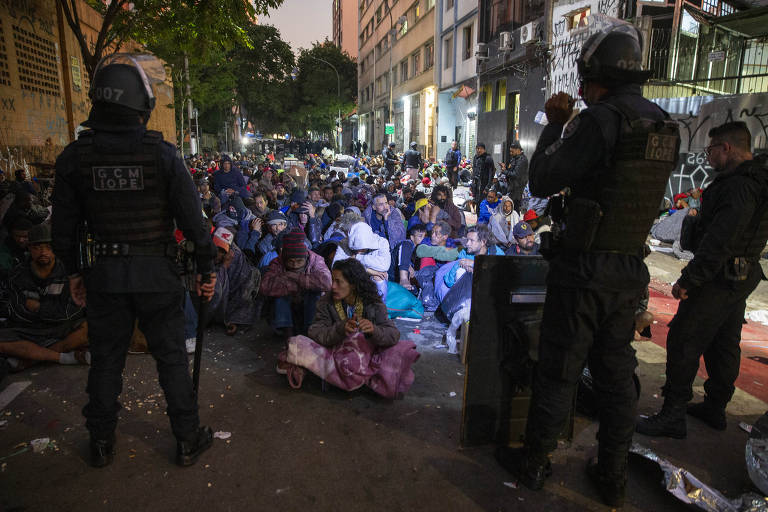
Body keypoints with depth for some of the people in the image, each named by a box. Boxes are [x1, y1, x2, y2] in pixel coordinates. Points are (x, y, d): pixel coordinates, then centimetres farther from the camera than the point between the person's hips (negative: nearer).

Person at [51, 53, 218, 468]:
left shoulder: (74, 157, -4)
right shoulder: (162, 154, -13)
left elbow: (63, 228, 3)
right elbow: (193, 220, -11)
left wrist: (74, 272, 17)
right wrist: (206, 270, 0)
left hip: (104, 277, 3)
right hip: (157, 276, -2)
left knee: (105, 359, 18)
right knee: (171, 357, 11)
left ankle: (102, 444, 35)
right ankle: (188, 441, 24)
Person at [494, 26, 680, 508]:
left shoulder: (600, 118, -17)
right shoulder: (666, 126, 8)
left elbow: (542, 182, -14)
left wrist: (555, 125, -1)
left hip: (584, 268, -7)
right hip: (631, 271, 7)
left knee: (560, 369, 6)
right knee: (616, 371, 16)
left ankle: (535, 462, 23)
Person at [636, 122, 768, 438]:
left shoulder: (738, 186, -21)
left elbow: (719, 241, -28)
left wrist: (689, 279, -25)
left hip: (719, 279, -11)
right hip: (742, 277, 11)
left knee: (683, 342, -7)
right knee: (724, 344, 18)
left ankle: (673, 415, -1)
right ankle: (715, 408, 31)